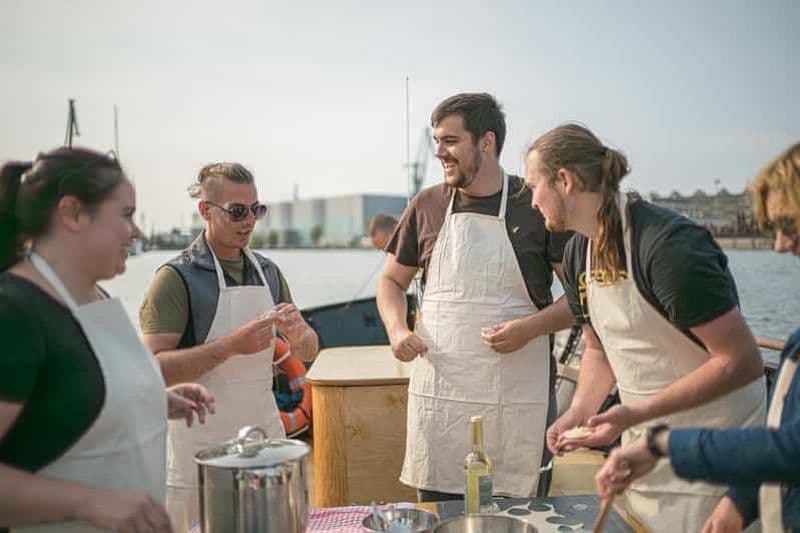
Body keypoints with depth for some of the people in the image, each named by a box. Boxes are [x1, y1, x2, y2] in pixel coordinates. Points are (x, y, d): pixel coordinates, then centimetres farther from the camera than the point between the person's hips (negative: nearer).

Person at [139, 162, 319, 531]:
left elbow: (307, 353, 12)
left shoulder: (268, 271, 7)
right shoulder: (177, 277, -10)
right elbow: (155, 368, -18)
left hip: (265, 435, 5)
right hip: (201, 450, -5)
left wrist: (298, 335, -11)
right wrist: (231, 345, -27)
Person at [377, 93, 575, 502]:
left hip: (517, 402, -2)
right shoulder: (426, 206, 6)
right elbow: (392, 281, 16)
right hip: (437, 392, 3)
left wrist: (530, 327, -15)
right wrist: (396, 329, -3)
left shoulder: (538, 206, -3)